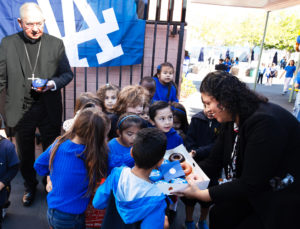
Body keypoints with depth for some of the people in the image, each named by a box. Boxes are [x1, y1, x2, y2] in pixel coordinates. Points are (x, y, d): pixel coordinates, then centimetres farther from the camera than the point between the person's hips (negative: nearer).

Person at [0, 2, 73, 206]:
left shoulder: (56, 44, -2)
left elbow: (67, 74, 2)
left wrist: (53, 83, -18)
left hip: (49, 110, -1)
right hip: (20, 111, 1)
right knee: (25, 155, 18)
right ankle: (30, 186, 44)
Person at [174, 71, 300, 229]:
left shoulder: (264, 122, -30)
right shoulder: (231, 121, -3)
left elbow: (250, 184, -29)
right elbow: (213, 163, -1)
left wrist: (201, 194, -28)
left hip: (286, 201, -7)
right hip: (258, 192, 7)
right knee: (218, 215, 7)